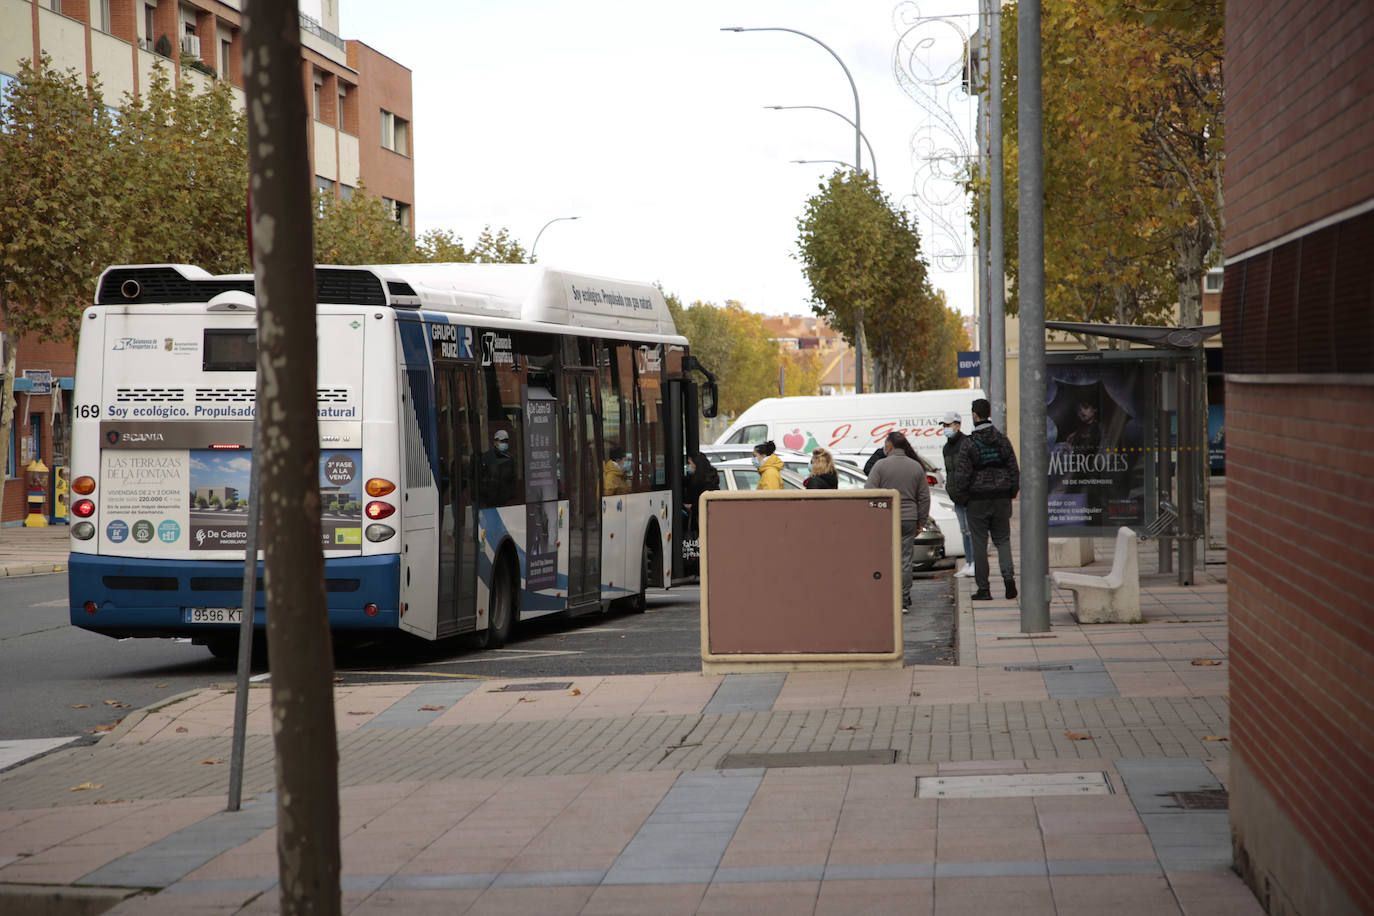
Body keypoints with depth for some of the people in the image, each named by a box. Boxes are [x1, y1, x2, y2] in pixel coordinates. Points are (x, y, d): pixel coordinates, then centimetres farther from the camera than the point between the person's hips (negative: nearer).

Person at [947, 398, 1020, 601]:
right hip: (1001, 498, 4)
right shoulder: (1003, 440, 3)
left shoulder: (969, 443, -10)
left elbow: (962, 475, -11)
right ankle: (1009, 576, -11)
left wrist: (960, 498, 1)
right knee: (1003, 539, 11)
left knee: (979, 544, 2)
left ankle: (983, 588, 2)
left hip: (977, 499, -4)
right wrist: (1012, 492, 15)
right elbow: (1014, 470, 6)